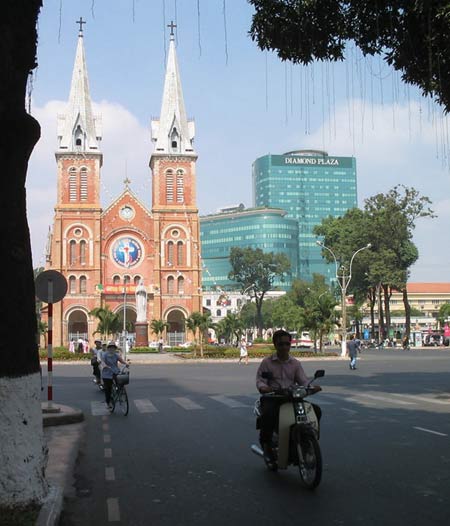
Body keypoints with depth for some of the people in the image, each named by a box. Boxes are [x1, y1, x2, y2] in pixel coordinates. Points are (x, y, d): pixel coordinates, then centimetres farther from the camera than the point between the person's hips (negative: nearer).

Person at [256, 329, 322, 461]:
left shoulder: (295, 363, 15)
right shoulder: (267, 362, 6)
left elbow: (303, 380, 5)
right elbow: (260, 380, -3)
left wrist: (311, 387, -18)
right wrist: (263, 387, -27)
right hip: (272, 397, -3)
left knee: (316, 410, -15)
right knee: (268, 413, -37)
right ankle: (265, 442, -10)